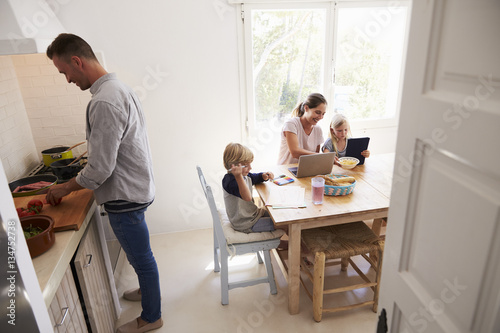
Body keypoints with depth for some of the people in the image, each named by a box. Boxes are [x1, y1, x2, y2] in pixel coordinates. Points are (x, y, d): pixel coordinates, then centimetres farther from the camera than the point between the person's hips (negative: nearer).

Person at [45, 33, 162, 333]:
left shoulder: (104, 102, -26)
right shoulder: (120, 88, 7)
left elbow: (100, 169, -24)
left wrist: (66, 188, -6)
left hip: (125, 198, -9)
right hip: (136, 187, 9)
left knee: (141, 257, 9)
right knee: (139, 254, 27)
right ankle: (148, 289, 50)